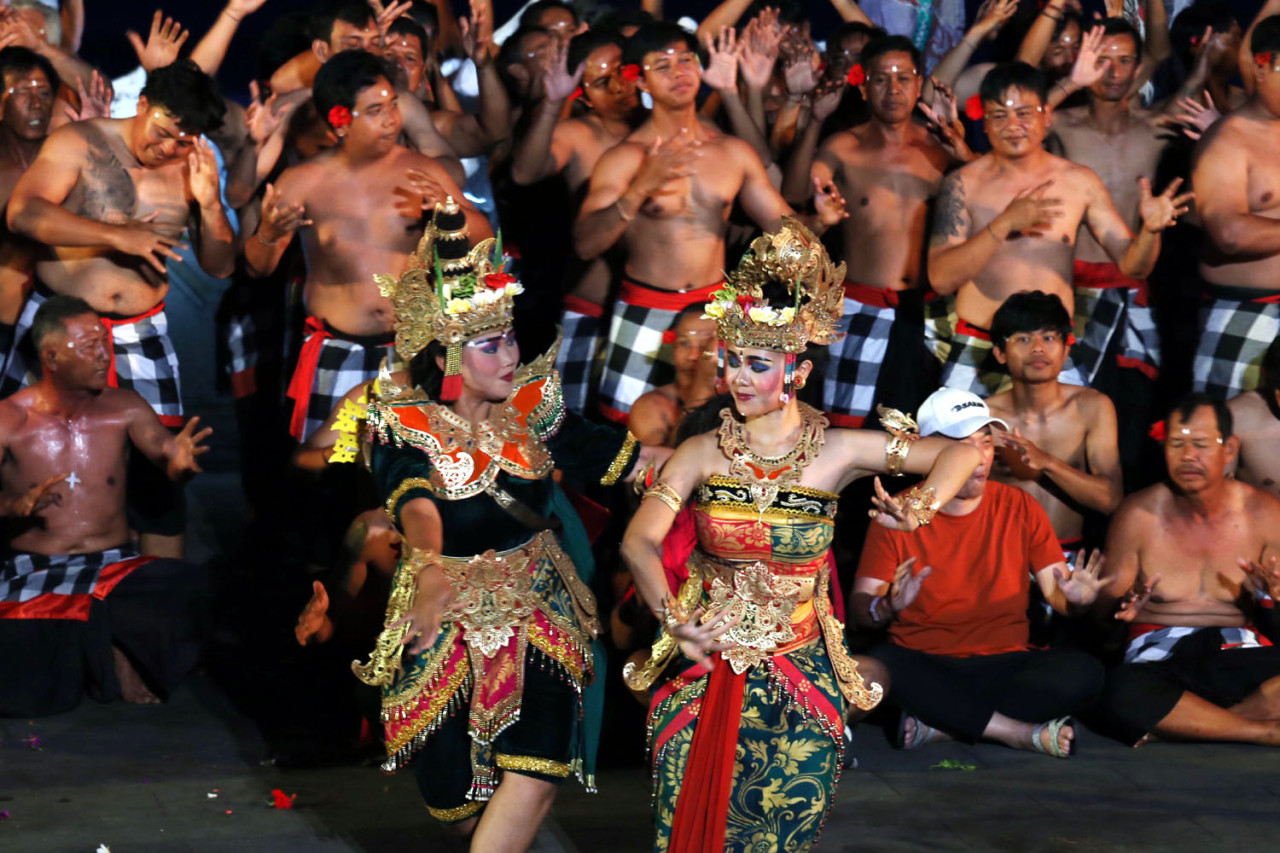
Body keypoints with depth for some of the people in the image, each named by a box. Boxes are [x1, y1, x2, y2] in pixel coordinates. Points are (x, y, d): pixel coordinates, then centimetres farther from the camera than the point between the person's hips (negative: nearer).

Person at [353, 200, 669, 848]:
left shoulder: (530, 407, -3)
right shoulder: (405, 426, -16)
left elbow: (615, 454, 3)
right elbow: (414, 501, -36)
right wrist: (430, 572, -56)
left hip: (536, 613, 2)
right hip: (448, 623, -2)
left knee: (536, 770, -20)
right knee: (456, 799, 5)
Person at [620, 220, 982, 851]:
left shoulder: (836, 452, -5)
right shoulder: (702, 454, -3)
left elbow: (960, 454, -5)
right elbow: (639, 541, -13)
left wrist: (920, 505, -24)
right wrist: (673, 615, -28)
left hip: (800, 673, 0)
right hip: (705, 669, 1)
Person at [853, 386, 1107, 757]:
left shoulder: (1020, 508, 7)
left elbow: (1057, 591, 4)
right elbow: (859, 605, -4)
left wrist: (1074, 597, -21)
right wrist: (888, 607, -28)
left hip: (1005, 665, 2)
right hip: (925, 667, -1)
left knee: (1082, 672, -27)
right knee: (879, 666, -36)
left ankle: (941, 723, -25)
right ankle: (1022, 733, -28)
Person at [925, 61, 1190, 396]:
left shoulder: (1079, 182, 5)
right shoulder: (963, 183, -2)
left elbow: (1132, 265, 6)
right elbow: (941, 277, -12)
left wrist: (1150, 228, -16)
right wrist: (1005, 224, -22)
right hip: (974, 354, -2)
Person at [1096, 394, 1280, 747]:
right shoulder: (1138, 515, 3)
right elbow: (1102, 608, 6)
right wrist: (1123, 607, -18)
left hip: (1243, 654, 1)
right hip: (1161, 656, -1)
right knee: (1121, 694, -39)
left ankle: (1172, 724, -27)